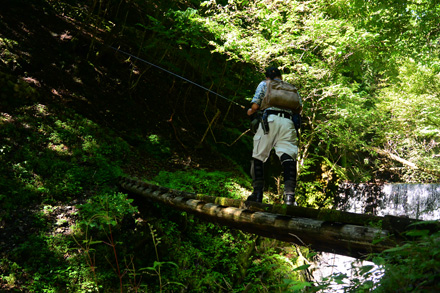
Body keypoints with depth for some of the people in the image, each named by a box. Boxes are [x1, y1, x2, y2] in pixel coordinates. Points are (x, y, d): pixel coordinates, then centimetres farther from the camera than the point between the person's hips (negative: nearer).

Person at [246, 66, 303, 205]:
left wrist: (250, 112, 33)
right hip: (288, 122, 2)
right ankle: (289, 193, -31)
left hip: (270, 120, -2)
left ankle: (258, 193, -2)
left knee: (258, 155, 6)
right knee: (288, 155, -12)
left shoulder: (264, 84, 22)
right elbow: (300, 106, 20)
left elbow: (255, 106, 11)